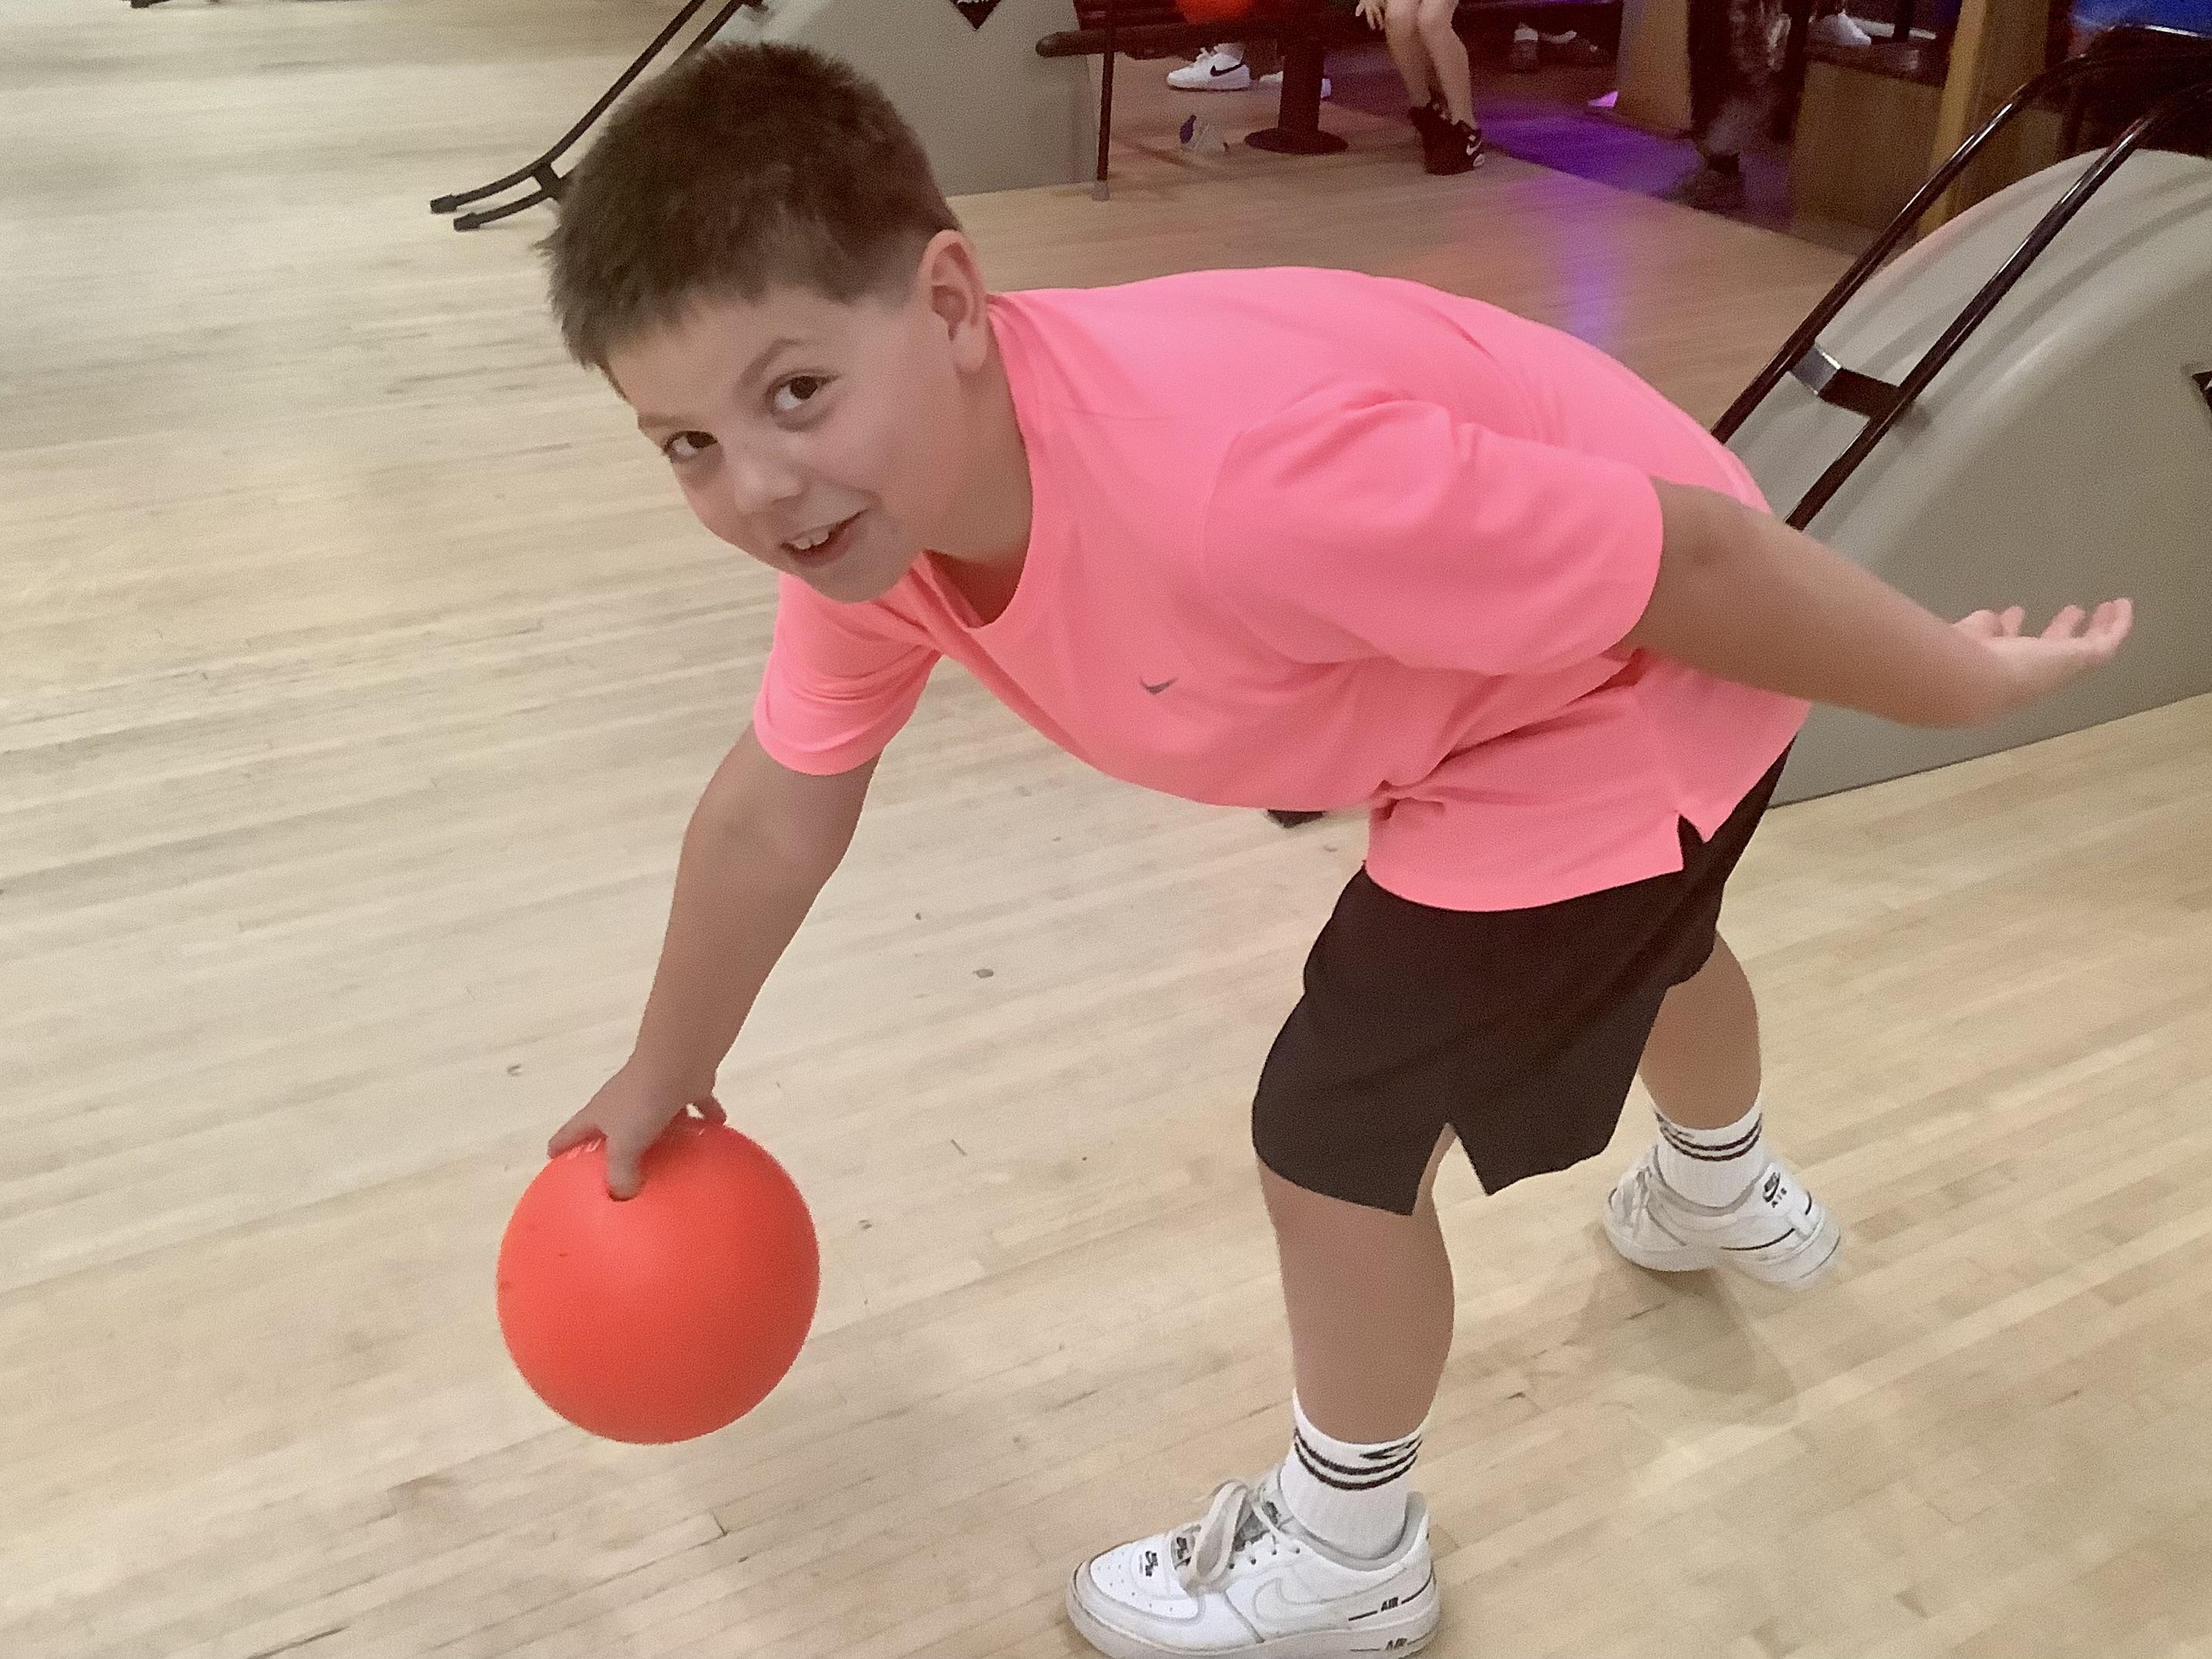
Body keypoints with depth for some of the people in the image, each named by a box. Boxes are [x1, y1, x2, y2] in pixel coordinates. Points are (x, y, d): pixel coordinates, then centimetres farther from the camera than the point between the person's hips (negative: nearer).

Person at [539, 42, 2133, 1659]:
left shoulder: (1223, 479, -44)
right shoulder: (868, 502, -18)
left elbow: (1688, 559, -31)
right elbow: (777, 804, -1)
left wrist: (1959, 686, -14)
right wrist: (669, 1071, 13)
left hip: (1643, 686, -8)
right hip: (1502, 675, 8)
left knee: (1335, 1135, -4)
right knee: (1639, 946, 35)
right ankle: (1729, 1195, 71)